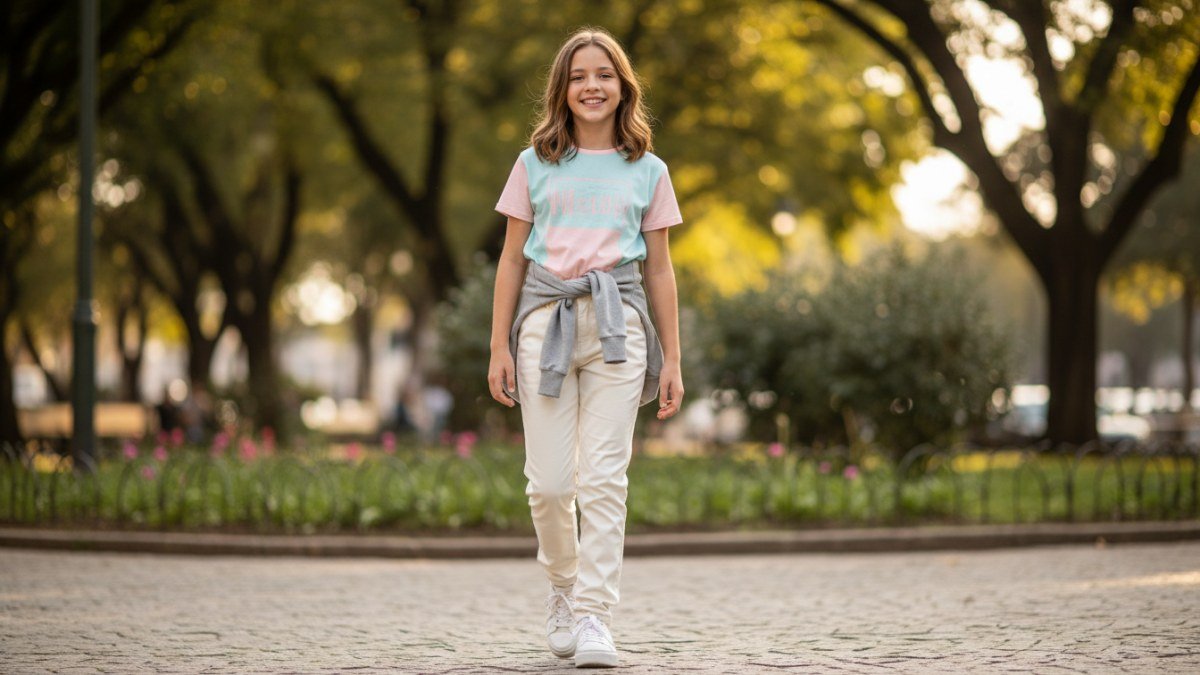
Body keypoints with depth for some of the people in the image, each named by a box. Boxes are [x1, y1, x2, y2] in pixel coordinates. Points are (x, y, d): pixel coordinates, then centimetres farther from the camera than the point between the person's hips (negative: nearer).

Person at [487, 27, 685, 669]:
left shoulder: (647, 171, 12)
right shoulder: (535, 164, 11)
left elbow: (659, 267, 13)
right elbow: (512, 259, 11)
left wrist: (671, 359, 10)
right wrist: (499, 346, 5)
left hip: (617, 322, 0)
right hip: (544, 318, 0)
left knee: (603, 478, -8)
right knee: (549, 481, -3)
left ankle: (593, 616, -5)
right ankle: (563, 587, 23)